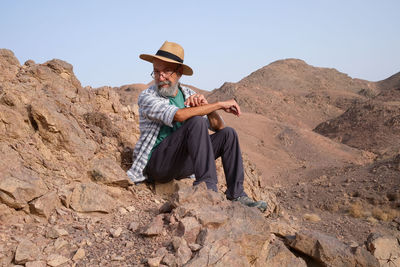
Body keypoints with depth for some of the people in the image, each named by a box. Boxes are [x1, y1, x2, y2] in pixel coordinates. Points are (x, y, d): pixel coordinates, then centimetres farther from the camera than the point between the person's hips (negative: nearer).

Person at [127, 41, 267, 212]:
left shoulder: (188, 94, 9)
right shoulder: (147, 97, -11)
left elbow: (218, 126, 4)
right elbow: (179, 115, -30)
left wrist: (205, 105, -16)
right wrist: (219, 104, -24)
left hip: (183, 163, 7)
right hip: (156, 163, -7)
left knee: (228, 134, -5)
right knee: (196, 122, -27)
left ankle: (236, 195, -10)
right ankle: (207, 186, -34)